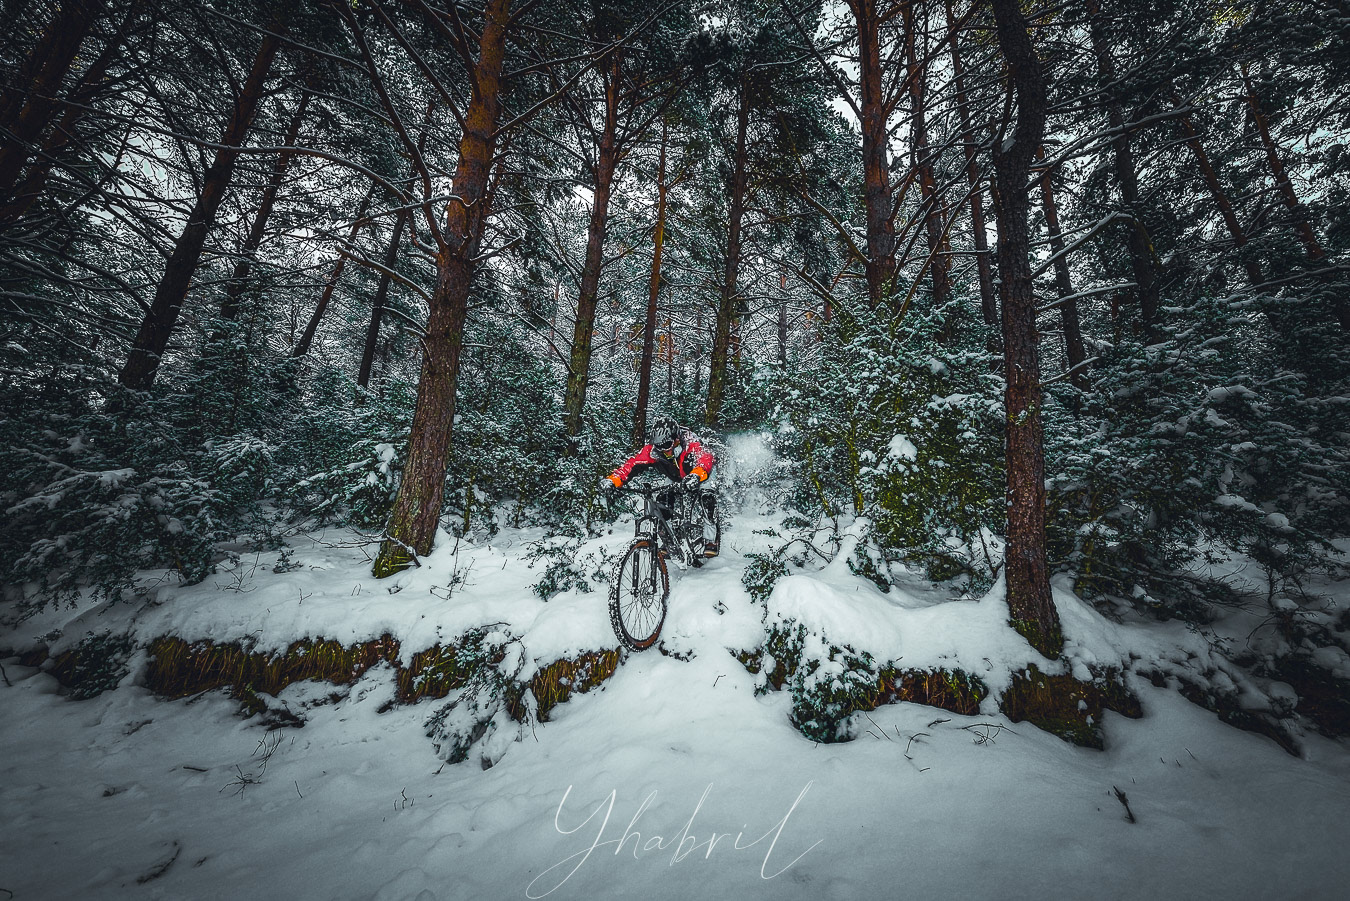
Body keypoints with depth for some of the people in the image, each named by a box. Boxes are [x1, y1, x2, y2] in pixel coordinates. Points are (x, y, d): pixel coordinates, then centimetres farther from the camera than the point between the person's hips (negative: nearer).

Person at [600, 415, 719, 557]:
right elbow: (633, 463, -33)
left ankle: (710, 541, -18)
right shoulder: (653, 449, -28)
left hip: (701, 472, -4)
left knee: (707, 496, -29)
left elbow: (705, 457, -53)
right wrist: (612, 479, -48)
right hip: (676, 479, 4)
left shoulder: (689, 442, -38)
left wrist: (696, 475, -74)